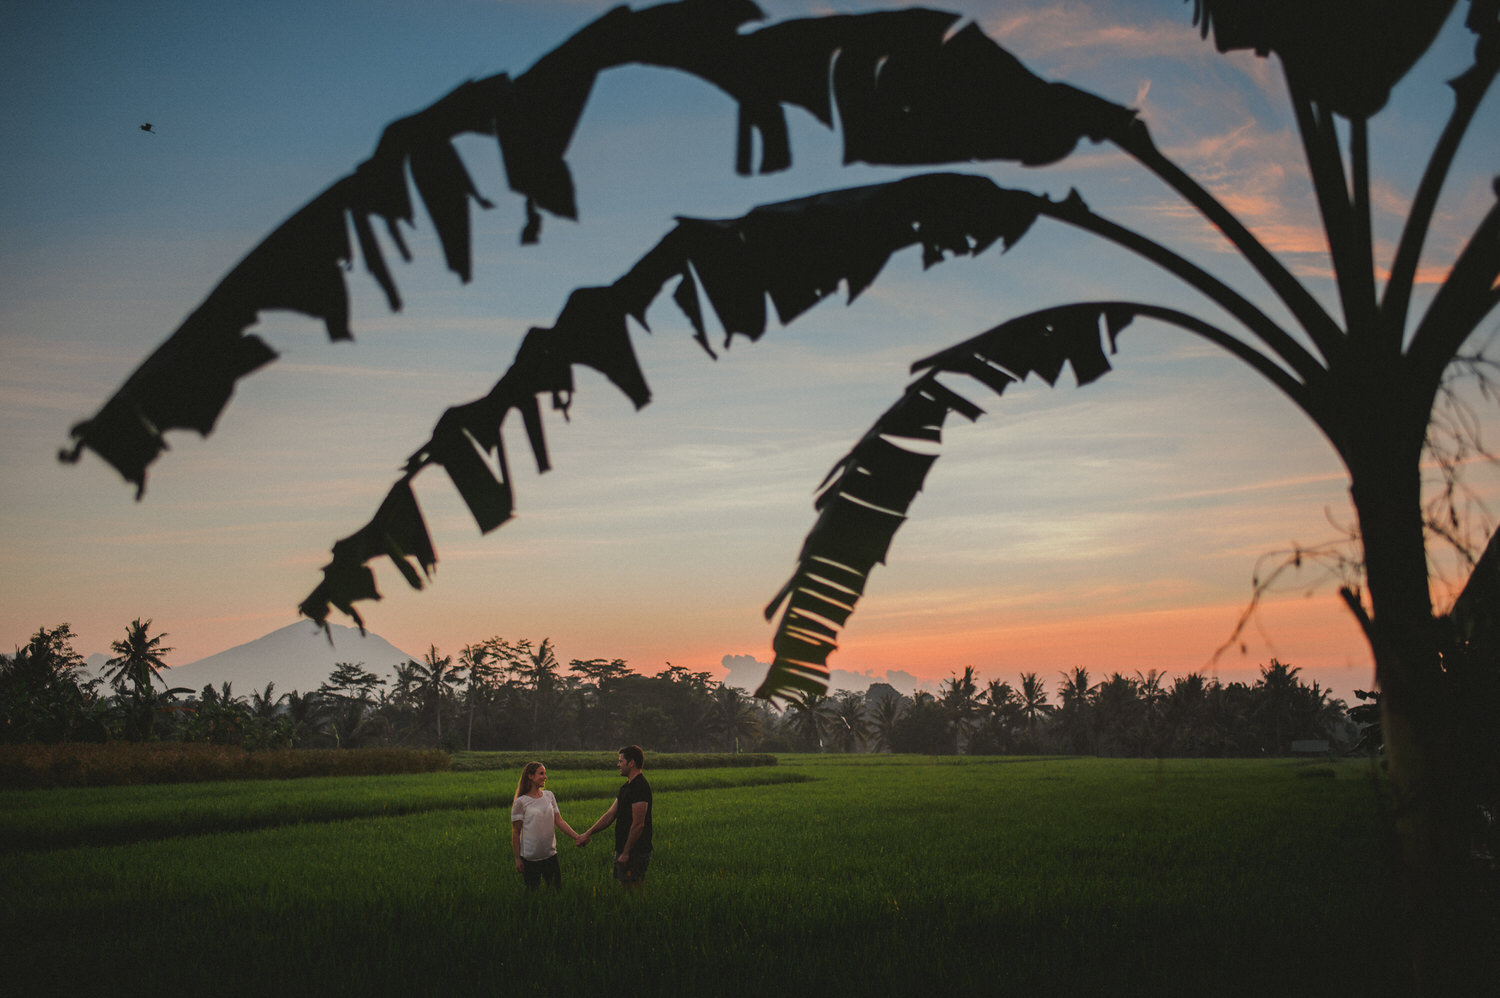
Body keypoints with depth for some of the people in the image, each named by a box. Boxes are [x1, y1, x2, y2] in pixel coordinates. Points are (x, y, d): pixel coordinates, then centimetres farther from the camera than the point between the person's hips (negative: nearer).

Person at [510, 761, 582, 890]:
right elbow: (515, 832, -4)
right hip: (530, 858, -4)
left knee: (557, 888, 7)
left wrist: (577, 837, -6)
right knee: (532, 890, 4)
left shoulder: (549, 795, 5)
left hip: (550, 855, 4)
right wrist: (517, 859, -5)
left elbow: (559, 821, 5)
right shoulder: (521, 802, -8)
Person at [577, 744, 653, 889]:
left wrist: (626, 853, -18)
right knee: (624, 888, 13)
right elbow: (610, 814, 19)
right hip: (623, 850, 10)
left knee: (633, 891, -8)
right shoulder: (627, 786, 15)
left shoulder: (640, 787, -18)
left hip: (635, 853, -10)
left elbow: (638, 824, -21)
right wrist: (588, 834, 17)